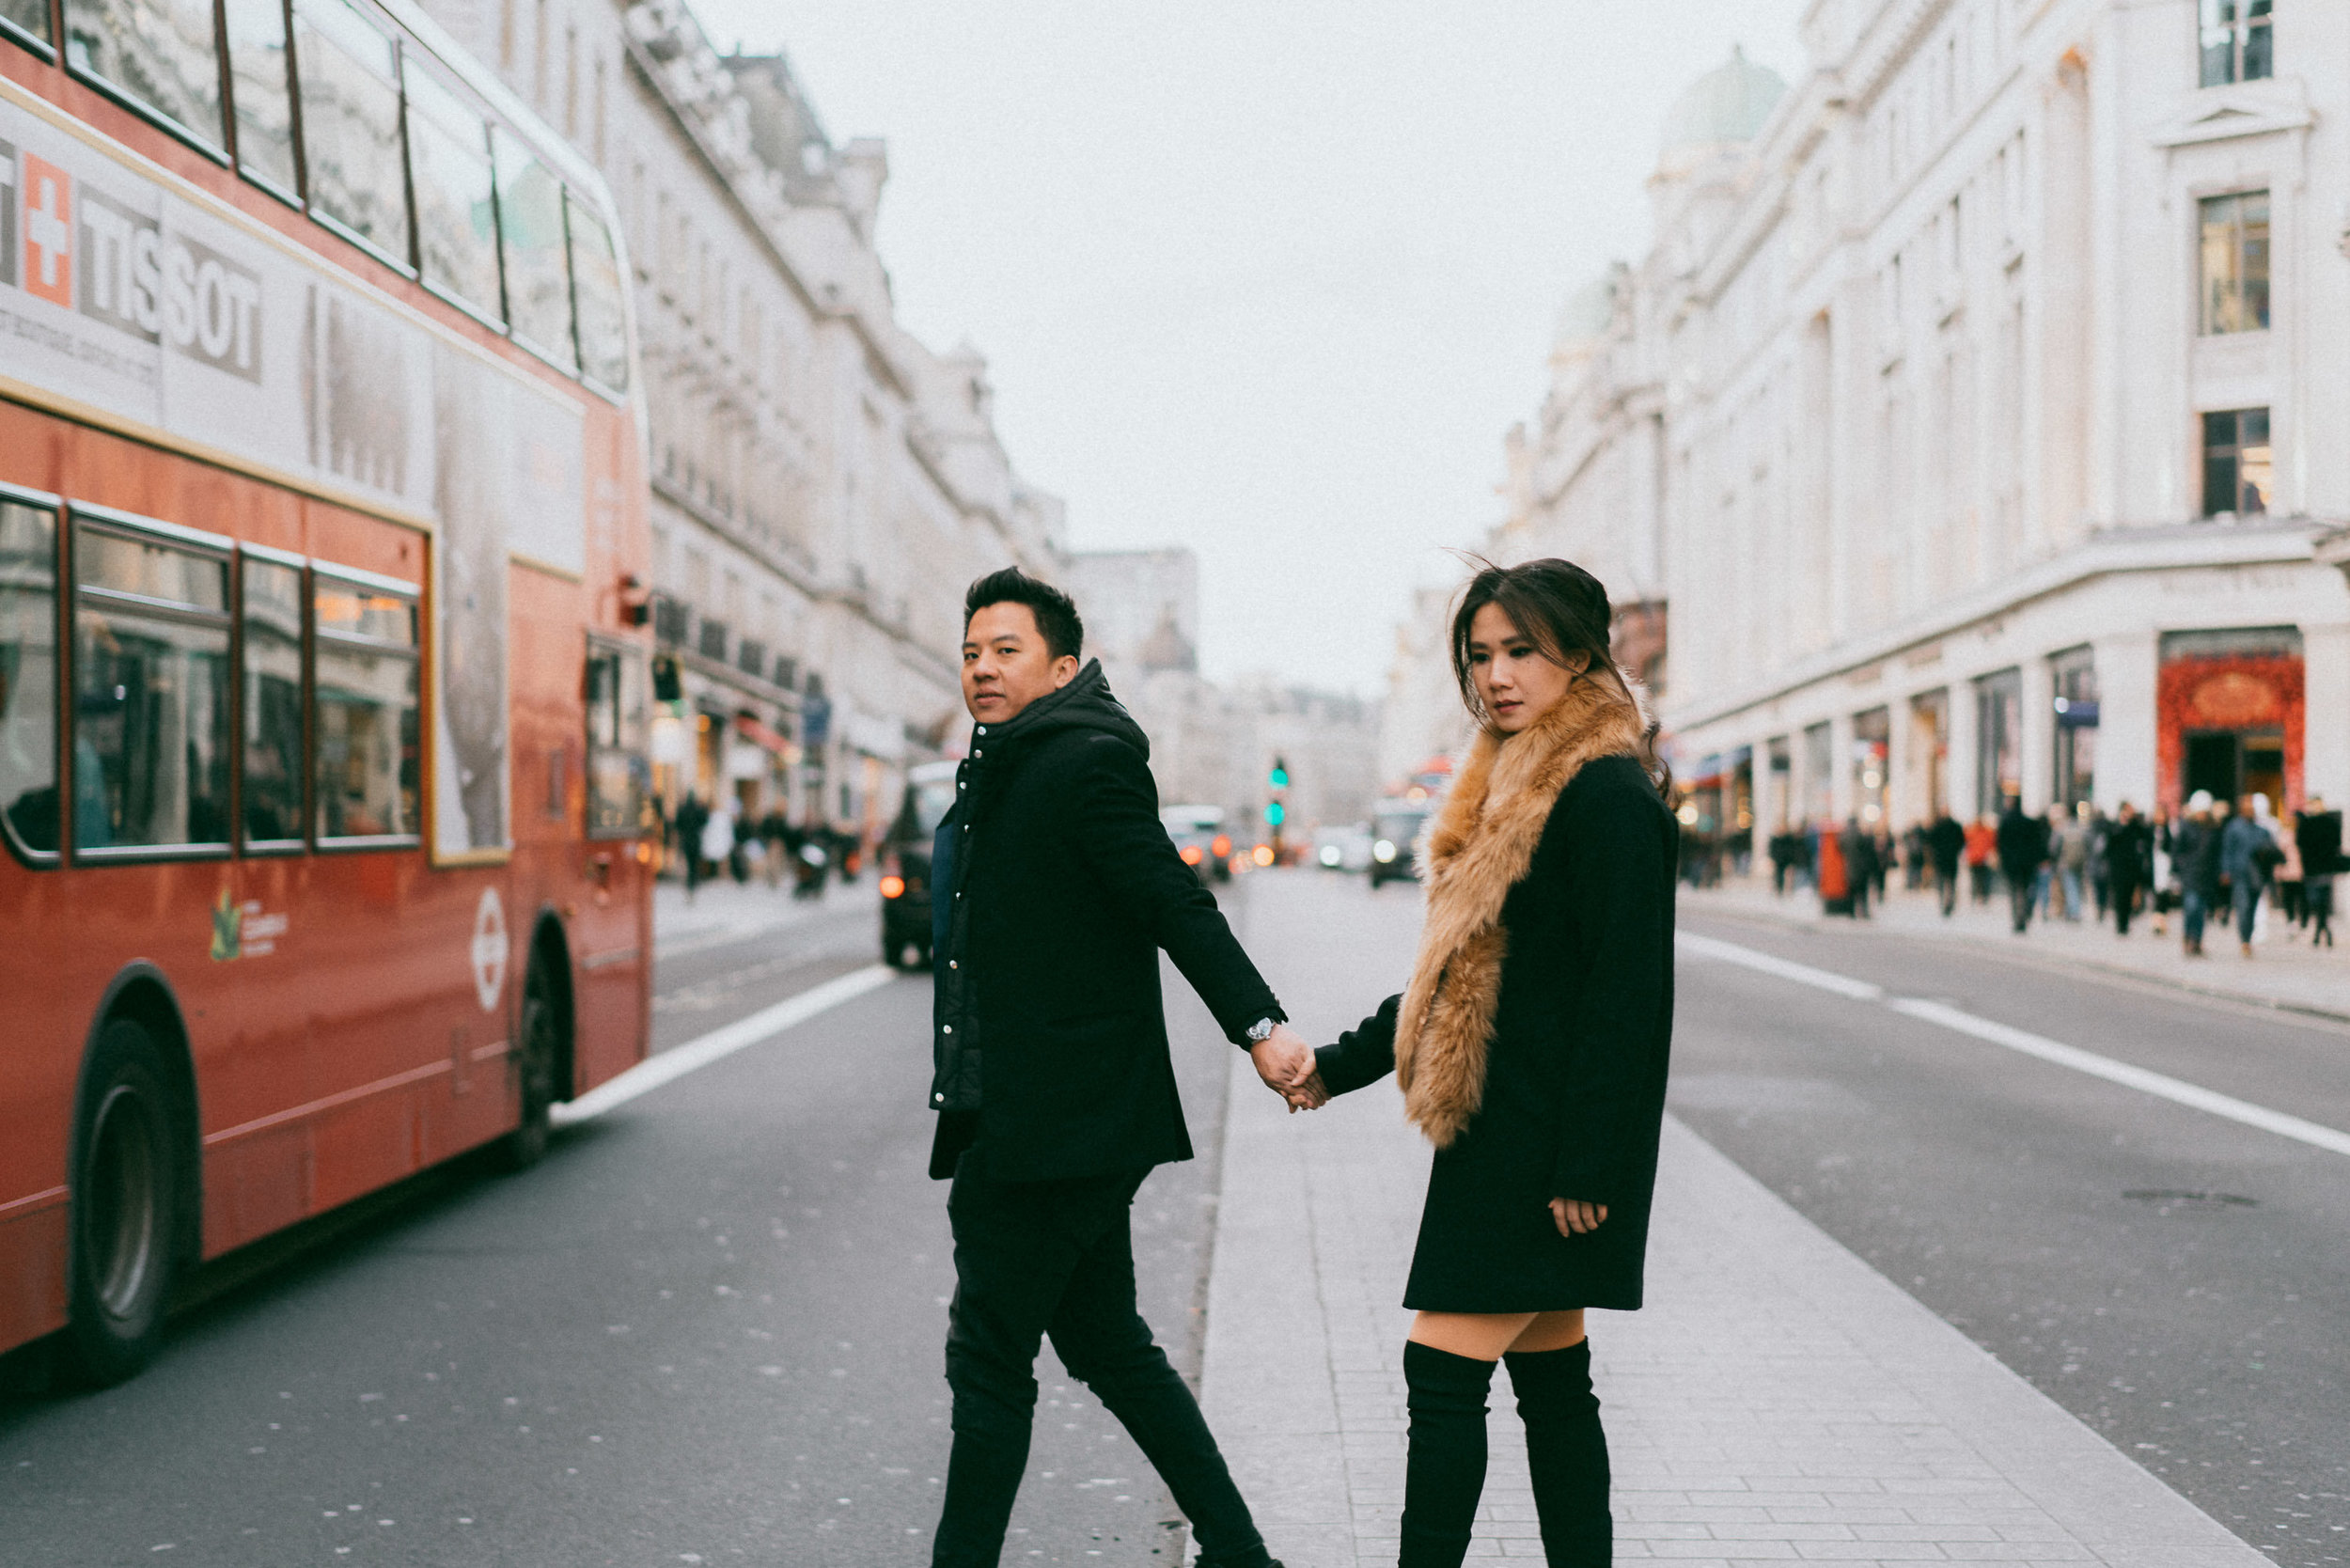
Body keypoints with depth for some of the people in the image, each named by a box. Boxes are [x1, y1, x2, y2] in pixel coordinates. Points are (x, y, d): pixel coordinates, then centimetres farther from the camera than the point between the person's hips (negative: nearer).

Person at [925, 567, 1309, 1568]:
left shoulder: (1087, 763, -11)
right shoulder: (997, 772, 17)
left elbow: (1177, 905, -18)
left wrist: (1261, 1028, -26)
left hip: (1060, 1123, -10)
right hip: (1018, 1119, 10)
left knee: (988, 1354, -3)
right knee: (1105, 1345, 15)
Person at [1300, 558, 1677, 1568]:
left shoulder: (1608, 794, -15)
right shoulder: (1514, 787, 15)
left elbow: (1627, 993, -19)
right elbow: (1462, 974, 22)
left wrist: (1585, 1166, -21)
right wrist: (1335, 1066, 21)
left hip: (1546, 1144, -10)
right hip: (1502, 1136, 10)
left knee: (1444, 1374, -7)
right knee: (1549, 1375, 13)